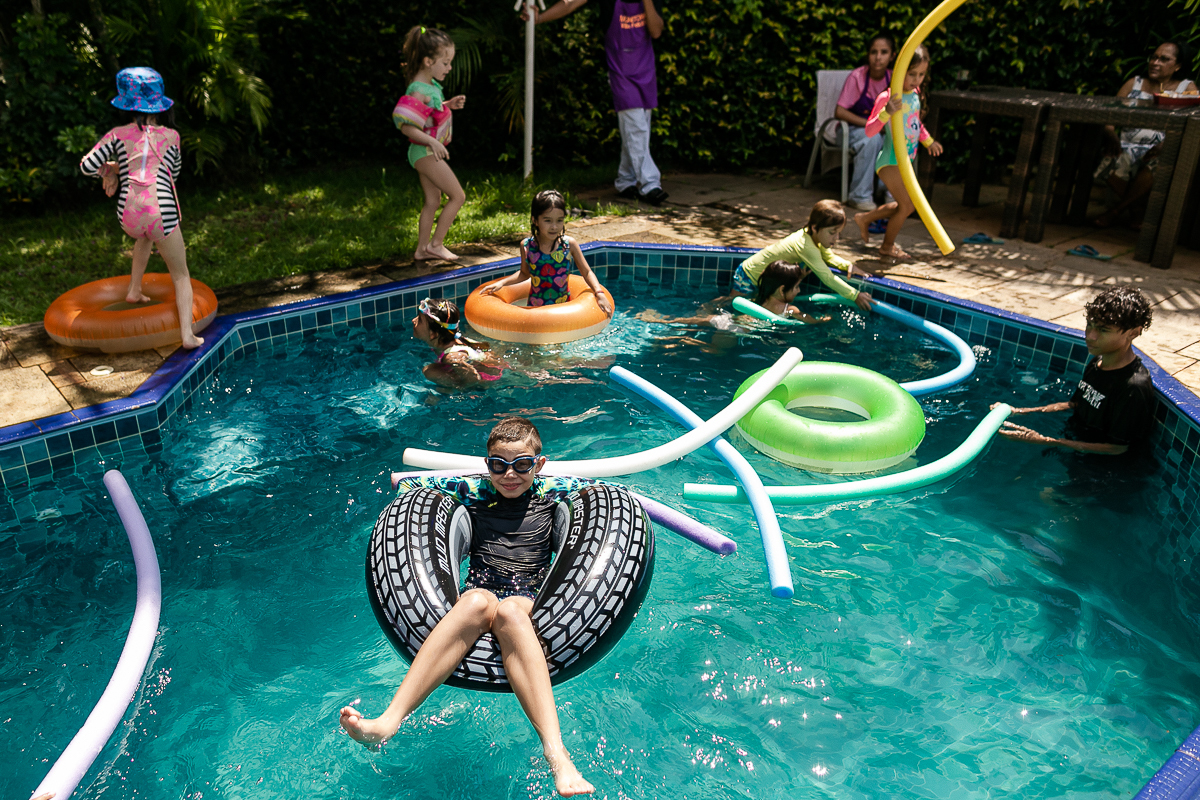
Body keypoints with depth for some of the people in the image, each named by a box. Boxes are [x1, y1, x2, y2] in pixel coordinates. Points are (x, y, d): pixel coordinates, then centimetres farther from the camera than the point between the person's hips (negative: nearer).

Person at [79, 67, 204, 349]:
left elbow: (86, 166, 3)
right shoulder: (171, 136, 11)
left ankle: (134, 291, 41)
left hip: (128, 215, 2)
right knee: (181, 276, 8)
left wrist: (111, 169, 24)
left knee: (145, 236, 40)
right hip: (162, 212, -2)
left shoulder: (118, 135, 9)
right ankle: (187, 333, -8)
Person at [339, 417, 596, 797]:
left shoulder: (549, 492, 17)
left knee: (509, 611, -39)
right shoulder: (474, 491, 17)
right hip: (478, 590, 1)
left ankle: (555, 752, -57)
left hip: (529, 598, -1)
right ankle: (389, 721, -50)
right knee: (478, 601, -39)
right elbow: (407, 484, 25)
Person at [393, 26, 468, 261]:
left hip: (427, 153, 10)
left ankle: (422, 248, 22)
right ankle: (436, 244, 3)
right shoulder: (418, 91, -23)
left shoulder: (431, 85, 7)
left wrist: (448, 104, 10)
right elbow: (406, 126, -27)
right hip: (425, 152, -10)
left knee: (433, 201, 14)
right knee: (458, 196, -5)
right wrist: (432, 141, -34)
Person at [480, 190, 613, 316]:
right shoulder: (526, 246, -4)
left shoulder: (569, 244, -7)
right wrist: (502, 283, 4)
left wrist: (600, 294, -12)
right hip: (535, 308, 1)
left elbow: (587, 272, 2)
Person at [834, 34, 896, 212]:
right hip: (855, 129, -4)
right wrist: (869, 123, -26)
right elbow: (839, 112, -17)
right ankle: (860, 196, -27)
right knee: (872, 139, -37)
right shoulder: (857, 77, -14)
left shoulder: (893, 78, -1)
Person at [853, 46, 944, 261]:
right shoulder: (886, 98, -19)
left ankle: (865, 218, 36)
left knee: (905, 205, 18)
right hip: (889, 160, -9)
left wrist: (928, 141, 29)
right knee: (907, 205, -8)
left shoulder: (915, 93, 6)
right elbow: (869, 131, -28)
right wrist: (886, 112, -42)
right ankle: (887, 246, 13)